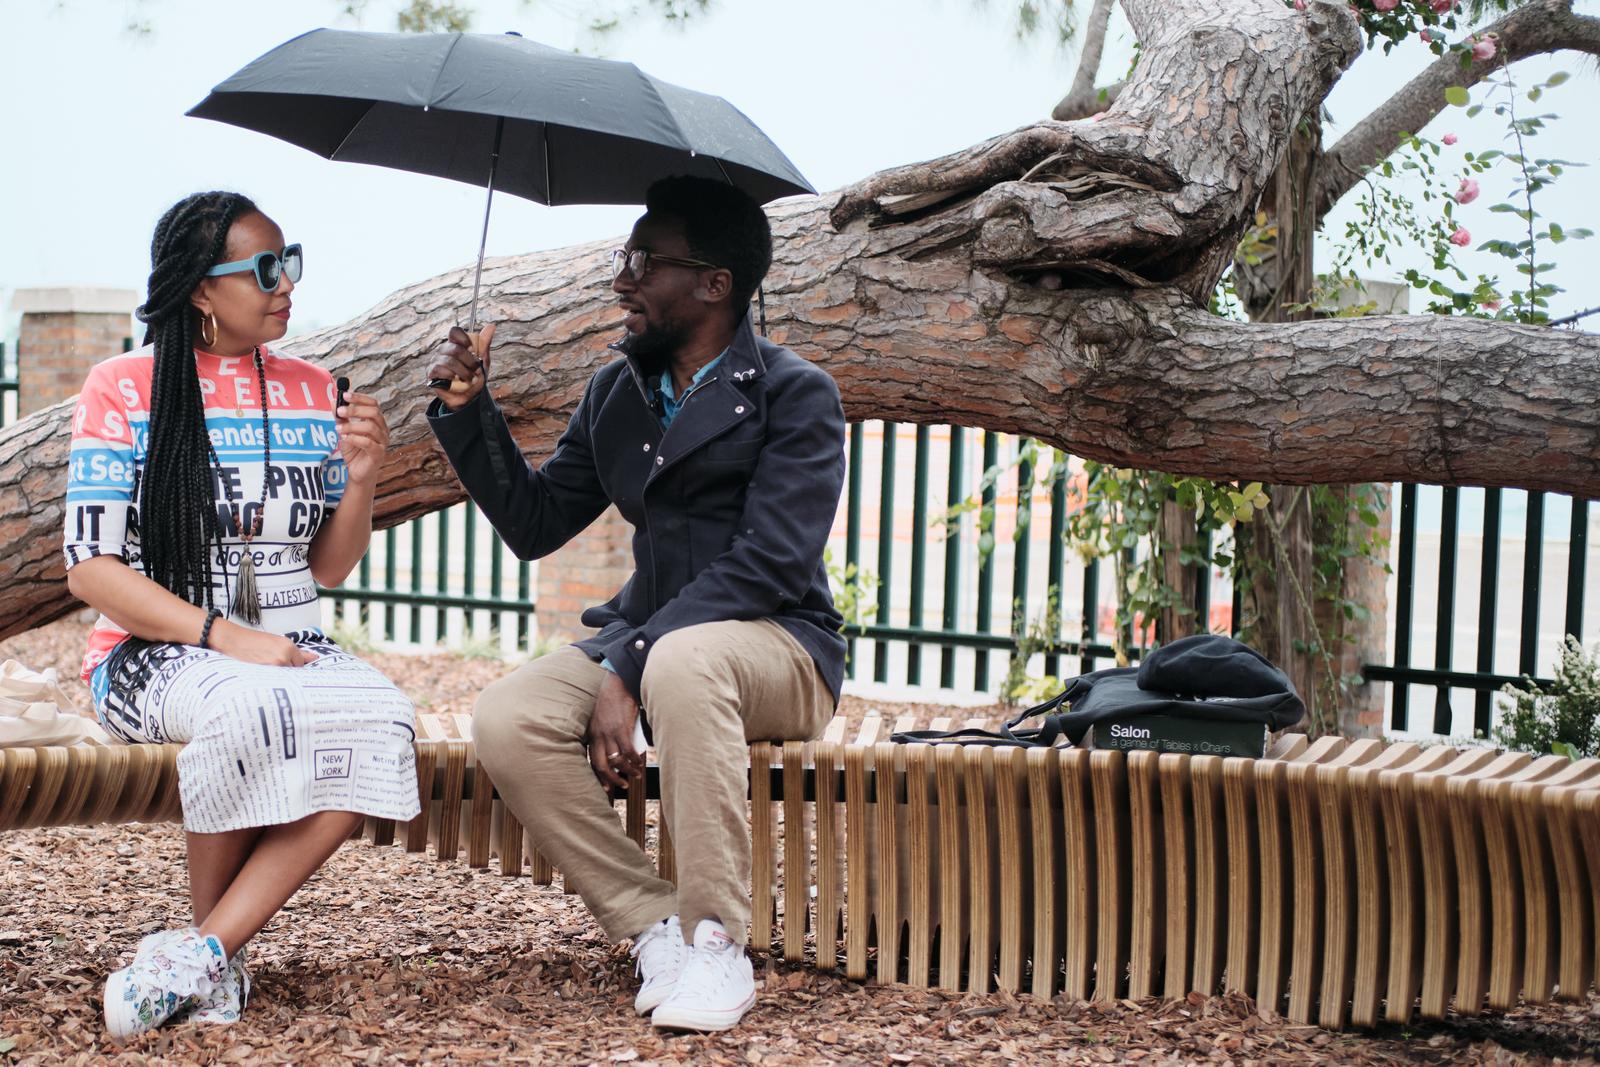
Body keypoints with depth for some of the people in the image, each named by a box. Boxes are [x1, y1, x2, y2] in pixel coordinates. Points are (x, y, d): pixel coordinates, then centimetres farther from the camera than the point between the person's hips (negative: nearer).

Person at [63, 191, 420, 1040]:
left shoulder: (312, 393, 12)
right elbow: (90, 567, -7)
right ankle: (215, 954, -14)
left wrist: (360, 479, -6)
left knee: (383, 719, -29)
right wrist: (223, 635, -19)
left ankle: (201, 950, -23)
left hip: (288, 648, 4)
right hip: (151, 653, -4)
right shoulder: (122, 389, -1)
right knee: (250, 708, -38)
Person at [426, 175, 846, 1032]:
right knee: (507, 721, -23)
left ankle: (716, 944, -28)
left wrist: (627, 669, -25)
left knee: (681, 662, -40)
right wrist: (468, 411, 2)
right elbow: (534, 524, 15)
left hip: (779, 651, -5)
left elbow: (769, 563, -18)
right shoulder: (615, 394, 13)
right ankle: (657, 929, -14)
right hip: (645, 640, 6)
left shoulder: (794, 396, -6)